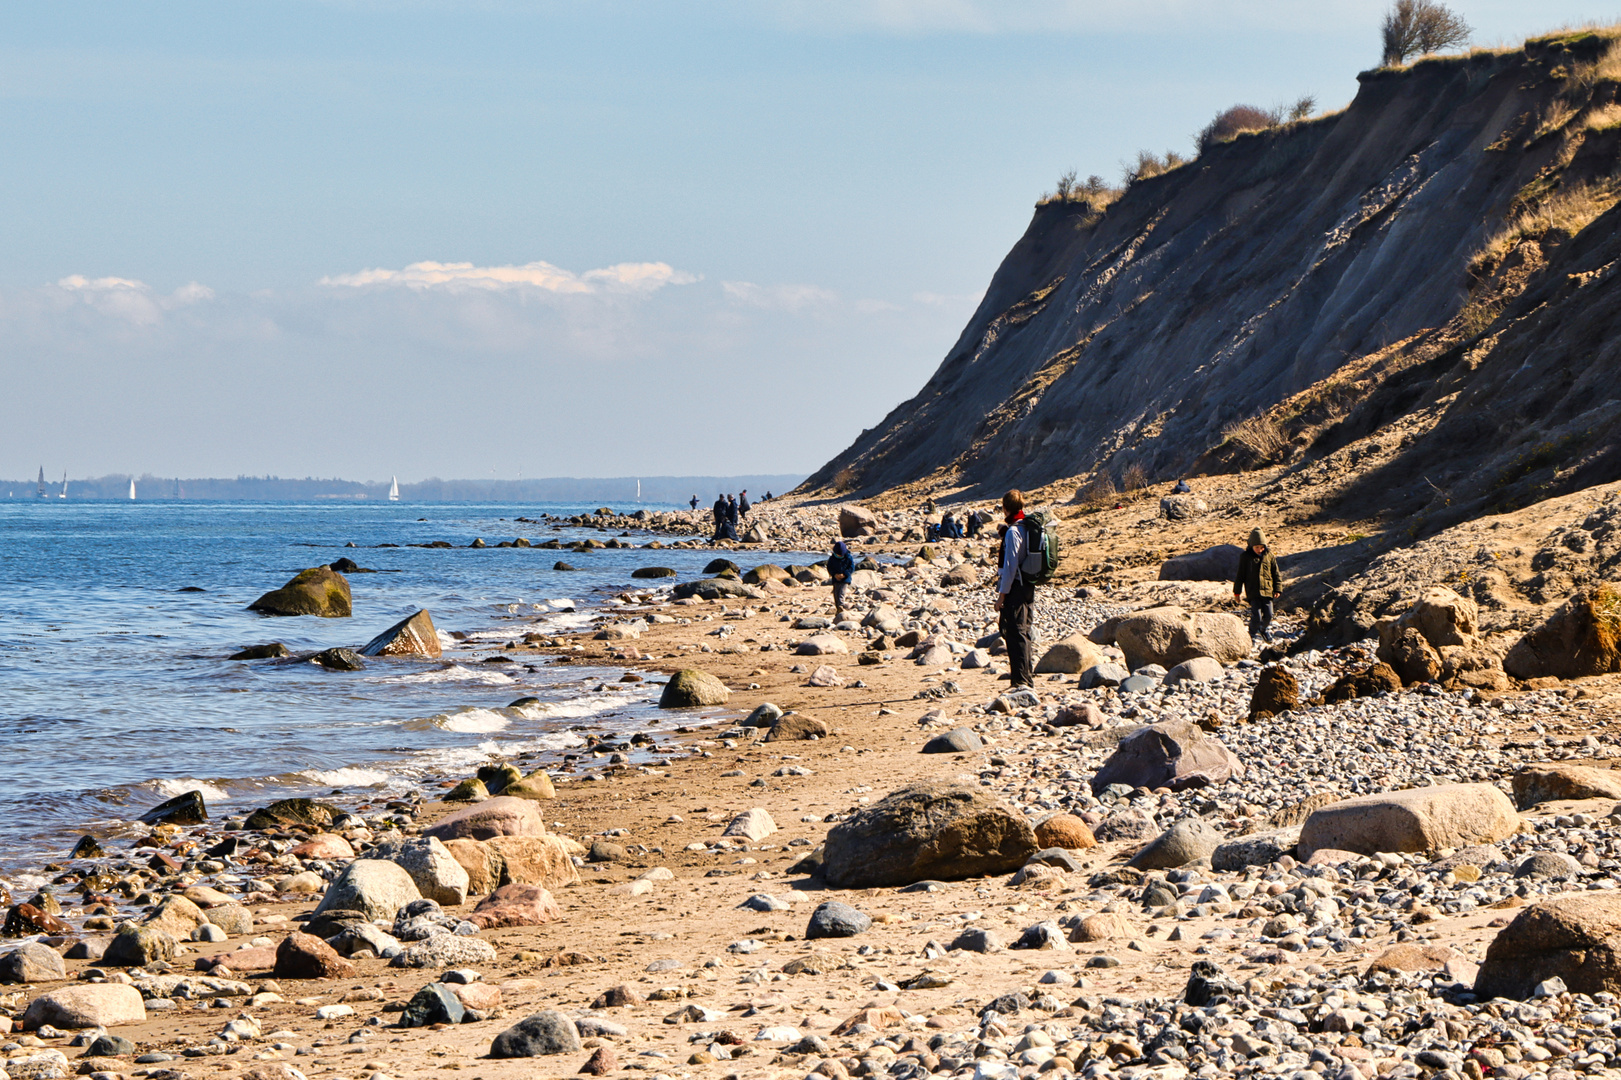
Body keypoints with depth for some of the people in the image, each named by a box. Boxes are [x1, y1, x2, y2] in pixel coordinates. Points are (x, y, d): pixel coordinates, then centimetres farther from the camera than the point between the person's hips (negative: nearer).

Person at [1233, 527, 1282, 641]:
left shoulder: (1269, 556, 6)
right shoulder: (1245, 557, 0)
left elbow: (1276, 574, 12)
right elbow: (1240, 575, 6)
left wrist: (1278, 589, 8)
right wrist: (1237, 592, 7)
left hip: (1267, 591, 2)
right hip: (1253, 592, -2)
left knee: (1268, 615, 3)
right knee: (1256, 616, -10)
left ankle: (1265, 629, 33)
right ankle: (1253, 634, 12)